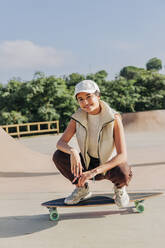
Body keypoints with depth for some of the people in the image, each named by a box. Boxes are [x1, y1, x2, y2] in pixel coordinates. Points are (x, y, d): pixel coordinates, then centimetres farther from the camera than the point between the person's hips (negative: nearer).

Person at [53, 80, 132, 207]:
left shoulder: (114, 118, -23)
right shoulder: (78, 117, -11)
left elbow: (122, 156, -28)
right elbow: (61, 143, -13)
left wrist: (94, 171, -39)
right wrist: (72, 151, -37)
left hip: (110, 164, -4)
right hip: (87, 163, 4)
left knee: (123, 174, -38)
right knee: (58, 156, -20)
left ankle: (119, 187, 3)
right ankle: (82, 188, 6)